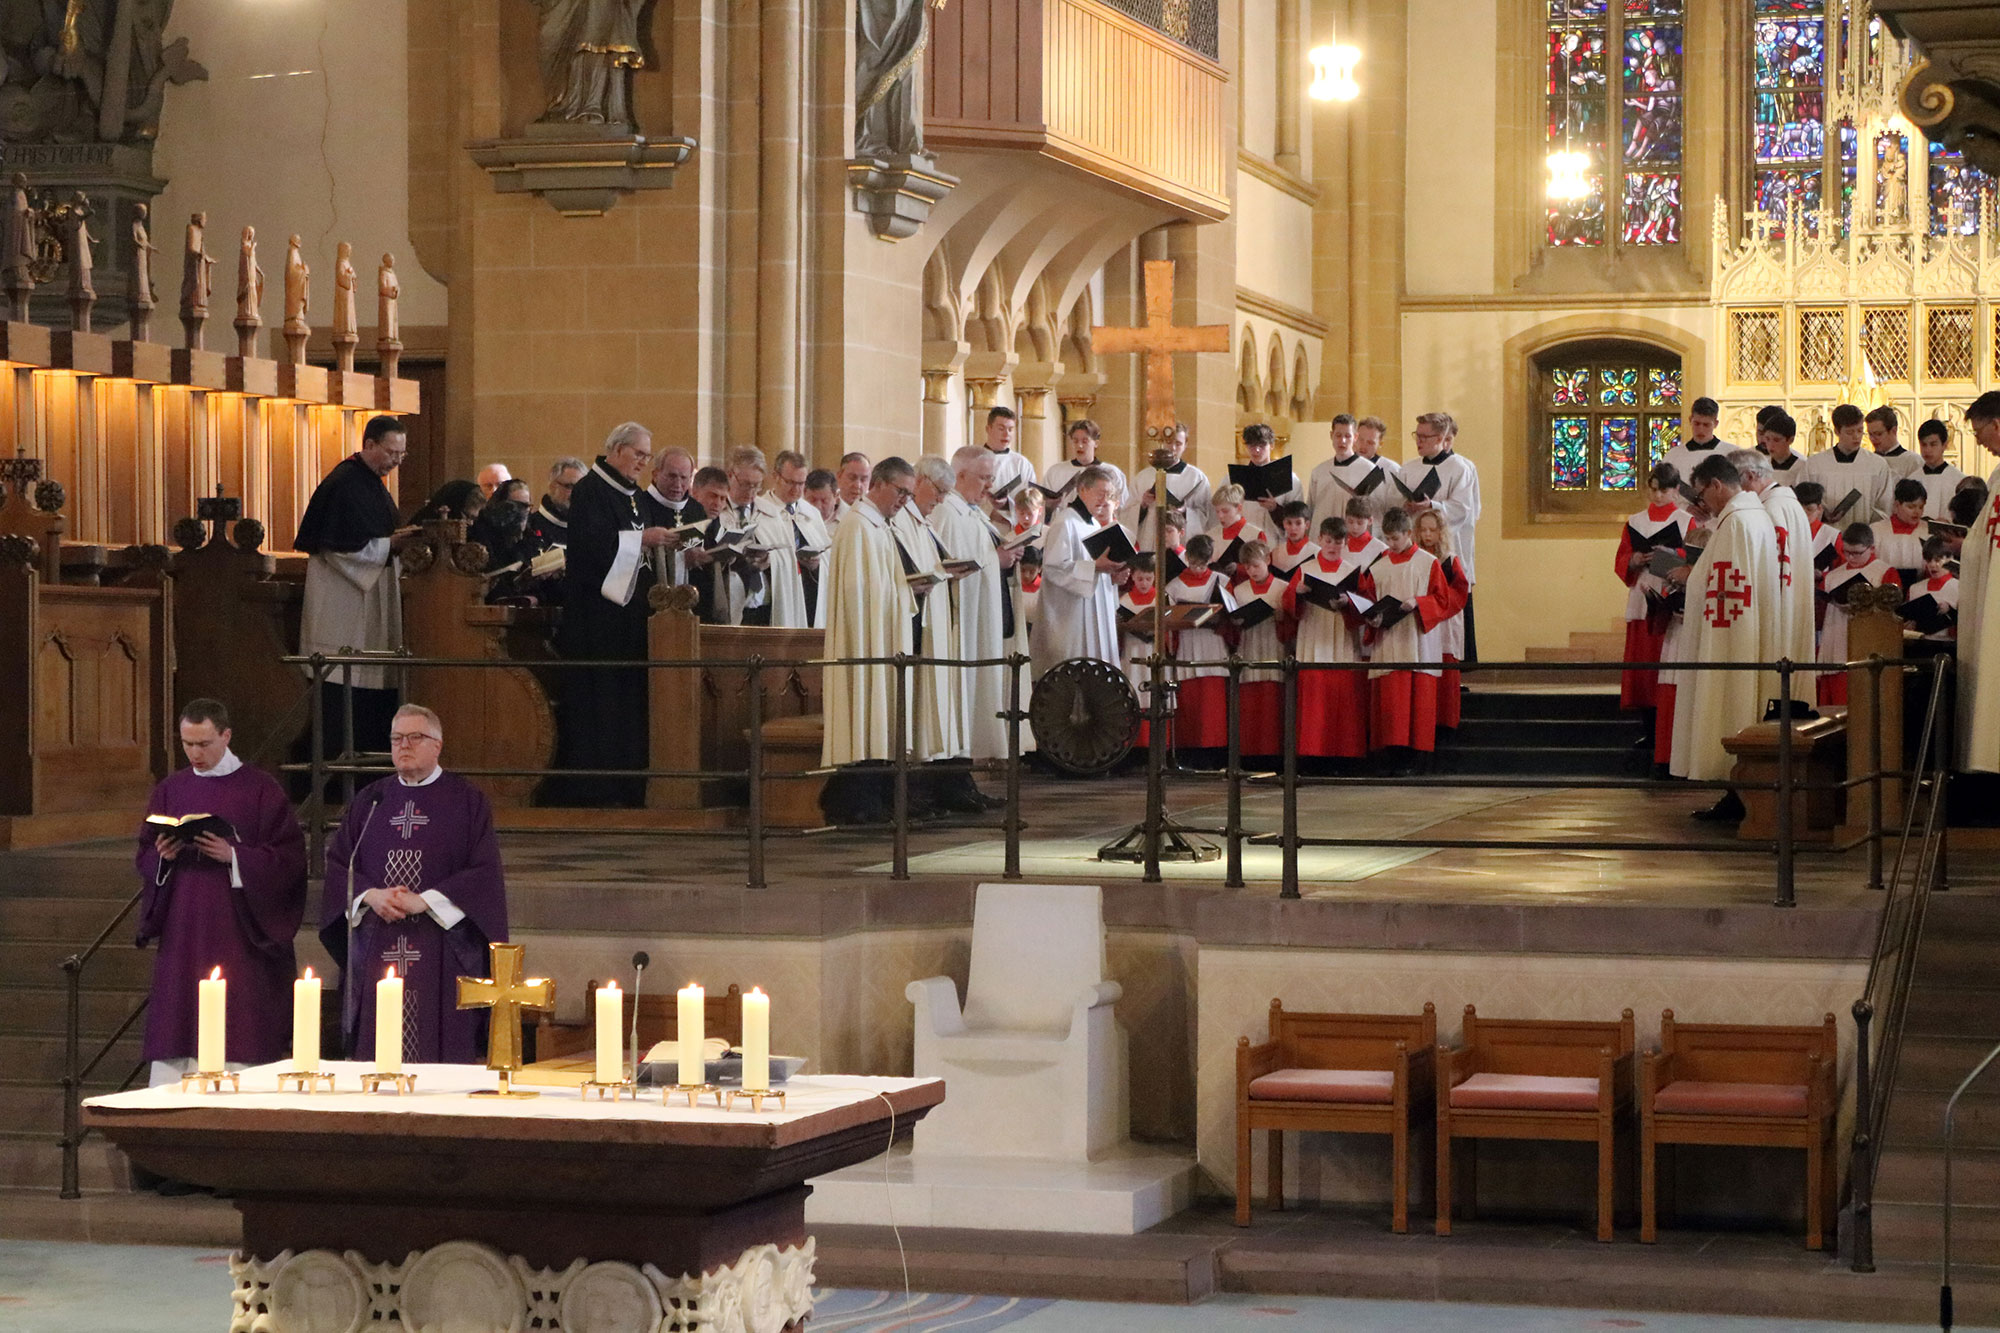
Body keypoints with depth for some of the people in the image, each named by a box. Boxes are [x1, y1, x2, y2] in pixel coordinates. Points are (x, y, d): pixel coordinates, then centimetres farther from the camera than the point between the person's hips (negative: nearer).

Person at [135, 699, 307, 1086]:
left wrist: (234, 857, -16)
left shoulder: (260, 789, 0)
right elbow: (145, 858, 16)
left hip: (238, 934, -4)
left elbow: (289, 858, -5)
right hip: (182, 934, 4)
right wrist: (163, 857, -6)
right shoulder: (169, 792, 12)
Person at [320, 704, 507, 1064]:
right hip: (375, 950, 3)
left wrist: (424, 901, -12)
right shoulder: (368, 802, 15)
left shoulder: (467, 802, 4)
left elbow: (485, 872, -4)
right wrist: (371, 895, -8)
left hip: (442, 952, -3)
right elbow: (338, 863, 11)